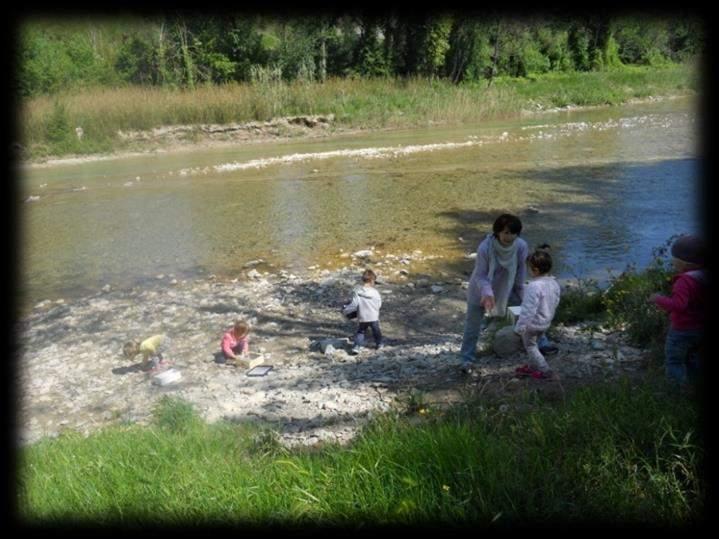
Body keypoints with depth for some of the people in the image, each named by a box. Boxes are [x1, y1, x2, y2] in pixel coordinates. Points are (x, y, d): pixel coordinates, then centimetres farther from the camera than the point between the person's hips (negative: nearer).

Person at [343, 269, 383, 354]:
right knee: (376, 330, 23)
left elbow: (354, 304, -14)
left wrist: (345, 311, -1)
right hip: (374, 317, 0)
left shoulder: (357, 292, -15)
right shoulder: (375, 292, -15)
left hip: (362, 318, 0)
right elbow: (379, 304, -4)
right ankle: (379, 343, 42)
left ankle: (357, 346, 1)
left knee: (360, 332, 16)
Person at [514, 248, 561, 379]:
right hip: (546, 323, 8)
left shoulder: (534, 286, -30)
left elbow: (528, 309, -29)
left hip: (533, 324, -8)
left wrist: (519, 327, -20)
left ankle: (545, 370, 12)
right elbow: (555, 302, 11)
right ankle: (533, 366, 38)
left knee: (530, 346, 11)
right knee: (534, 344, 25)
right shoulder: (554, 283, -3)